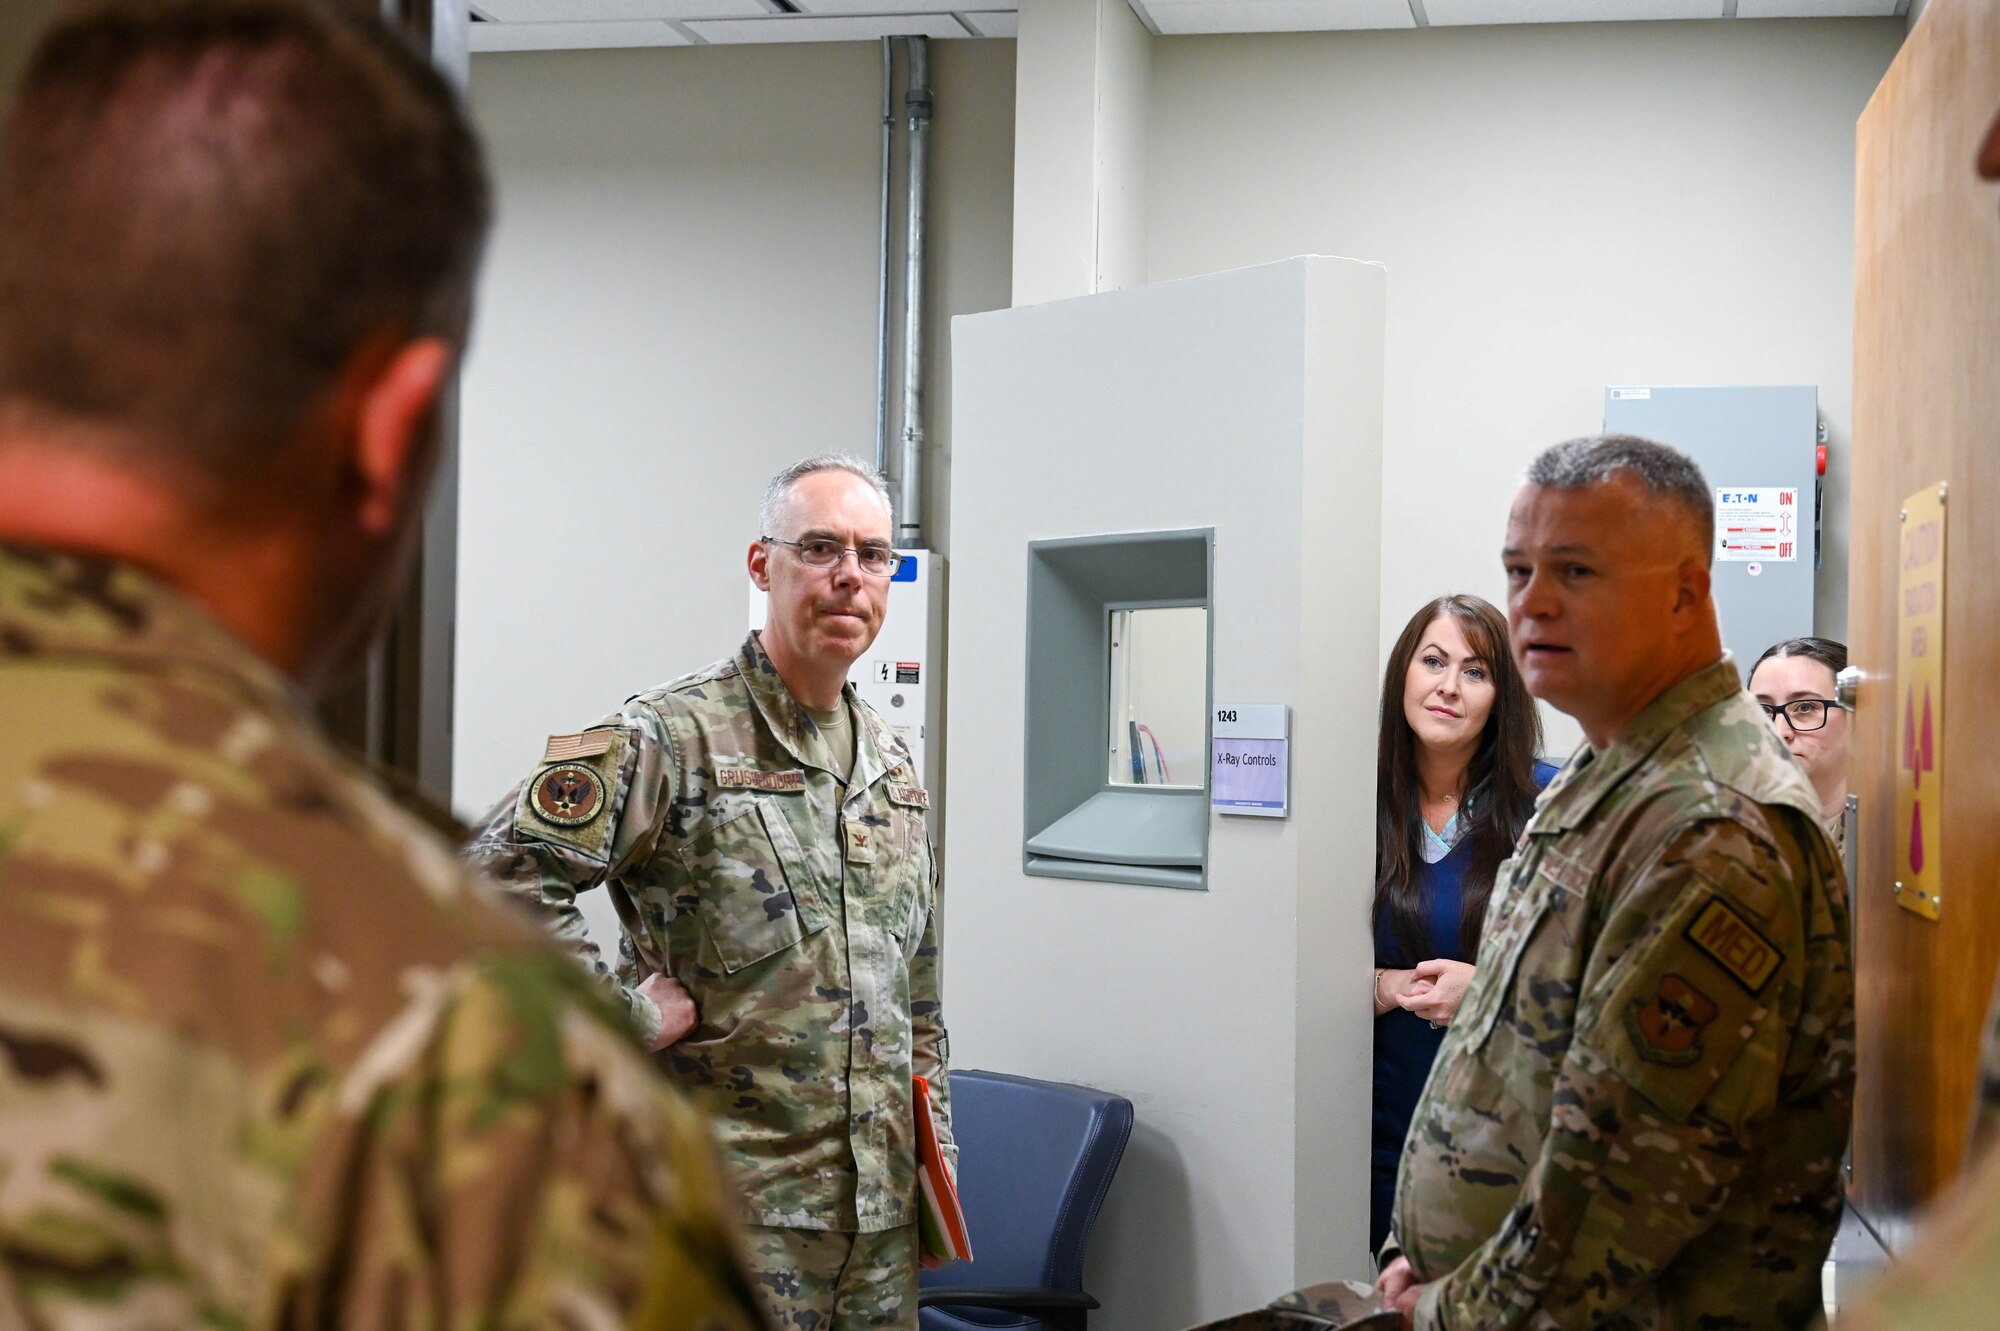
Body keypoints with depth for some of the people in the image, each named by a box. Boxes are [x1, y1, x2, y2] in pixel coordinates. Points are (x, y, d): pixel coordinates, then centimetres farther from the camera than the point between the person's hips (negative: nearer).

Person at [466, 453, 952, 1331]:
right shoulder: (674, 737, -11)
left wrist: (936, 1146, 17)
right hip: (735, 1199, -7)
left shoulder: (890, 761, 13)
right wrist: (628, 1016, -18)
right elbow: (502, 875, -20)